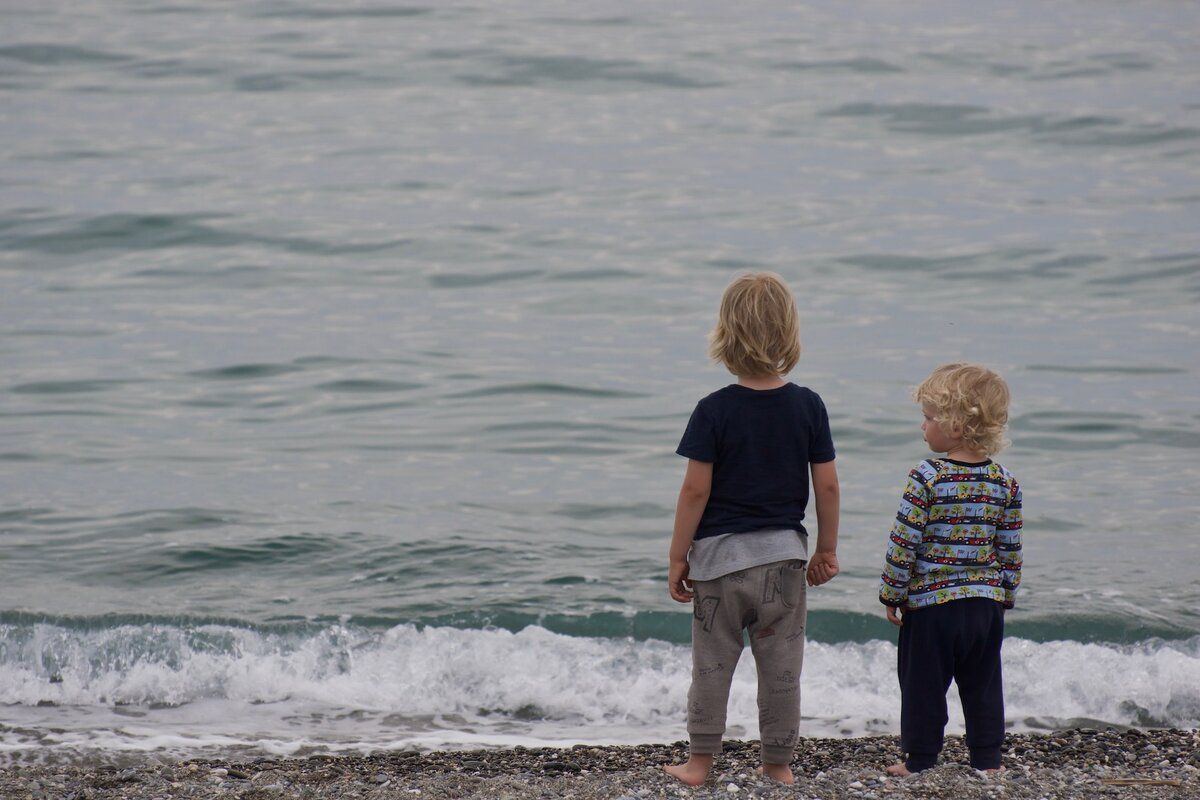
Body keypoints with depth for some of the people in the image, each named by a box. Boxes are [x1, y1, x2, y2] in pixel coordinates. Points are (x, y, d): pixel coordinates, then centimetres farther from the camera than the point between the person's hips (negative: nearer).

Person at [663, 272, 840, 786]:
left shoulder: (714, 411, -11)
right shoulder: (808, 407, -4)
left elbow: (696, 490, -11)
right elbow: (827, 485, -1)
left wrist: (678, 557, -3)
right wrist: (827, 550, 11)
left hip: (720, 552, -2)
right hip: (783, 554, 2)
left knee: (712, 663, 9)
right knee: (782, 665, 9)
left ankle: (700, 760, 16)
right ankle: (779, 763, 15)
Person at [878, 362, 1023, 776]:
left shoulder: (926, 478, -15)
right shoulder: (1004, 482, 0)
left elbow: (903, 543, -13)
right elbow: (1011, 548, 6)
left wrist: (892, 594, -2)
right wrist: (1006, 595, 18)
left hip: (930, 603, -4)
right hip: (986, 603, 4)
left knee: (923, 684, 7)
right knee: (983, 684, 14)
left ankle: (920, 760, 14)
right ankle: (988, 758, 17)